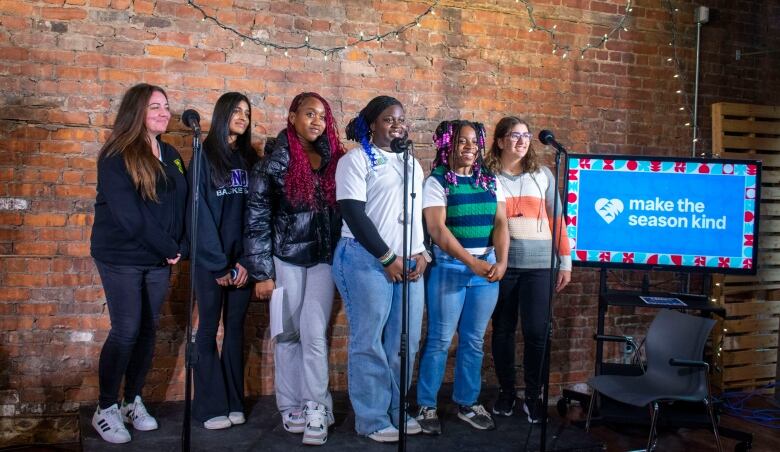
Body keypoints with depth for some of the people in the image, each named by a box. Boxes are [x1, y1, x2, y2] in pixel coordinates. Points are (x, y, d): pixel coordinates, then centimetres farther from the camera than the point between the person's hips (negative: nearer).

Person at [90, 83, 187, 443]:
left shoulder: (170, 155, 10)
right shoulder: (116, 157, -10)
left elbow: (181, 202, 10)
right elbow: (129, 215, -18)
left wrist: (176, 247, -3)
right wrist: (169, 248, -15)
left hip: (158, 260, 6)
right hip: (121, 258, -6)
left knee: (148, 329, 9)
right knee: (125, 331, -5)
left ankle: (133, 401, 23)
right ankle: (105, 409, 11)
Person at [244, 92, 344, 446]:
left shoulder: (334, 159, 4)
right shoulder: (274, 161, -5)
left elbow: (344, 209, 10)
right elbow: (257, 217, -6)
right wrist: (261, 272, -10)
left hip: (324, 258, 2)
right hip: (286, 257, -2)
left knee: (315, 334, -2)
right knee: (289, 334, 7)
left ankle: (316, 410, 9)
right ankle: (291, 407, 21)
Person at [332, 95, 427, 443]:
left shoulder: (411, 163, 19)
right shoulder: (356, 159, -1)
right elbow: (353, 213, -10)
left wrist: (421, 252, 5)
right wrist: (387, 258, -11)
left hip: (409, 261, 6)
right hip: (367, 260, -6)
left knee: (405, 341, 7)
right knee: (369, 341, -3)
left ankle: (397, 411, 20)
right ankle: (372, 419, 7)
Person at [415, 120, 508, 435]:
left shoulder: (490, 182, 10)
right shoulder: (437, 182, -4)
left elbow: (500, 223, 4)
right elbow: (437, 229, -14)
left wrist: (501, 261, -12)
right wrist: (471, 262, -20)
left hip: (487, 268, 5)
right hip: (450, 268, -4)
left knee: (474, 341, 11)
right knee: (439, 340, 1)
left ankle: (467, 403, 23)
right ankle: (426, 406, 12)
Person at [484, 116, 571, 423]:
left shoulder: (543, 175, 8)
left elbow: (556, 219, 9)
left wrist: (565, 260, 6)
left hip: (538, 265, 1)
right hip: (501, 264, 0)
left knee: (536, 332, -2)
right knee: (503, 330, 8)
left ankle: (533, 396, 14)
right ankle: (506, 392, 23)